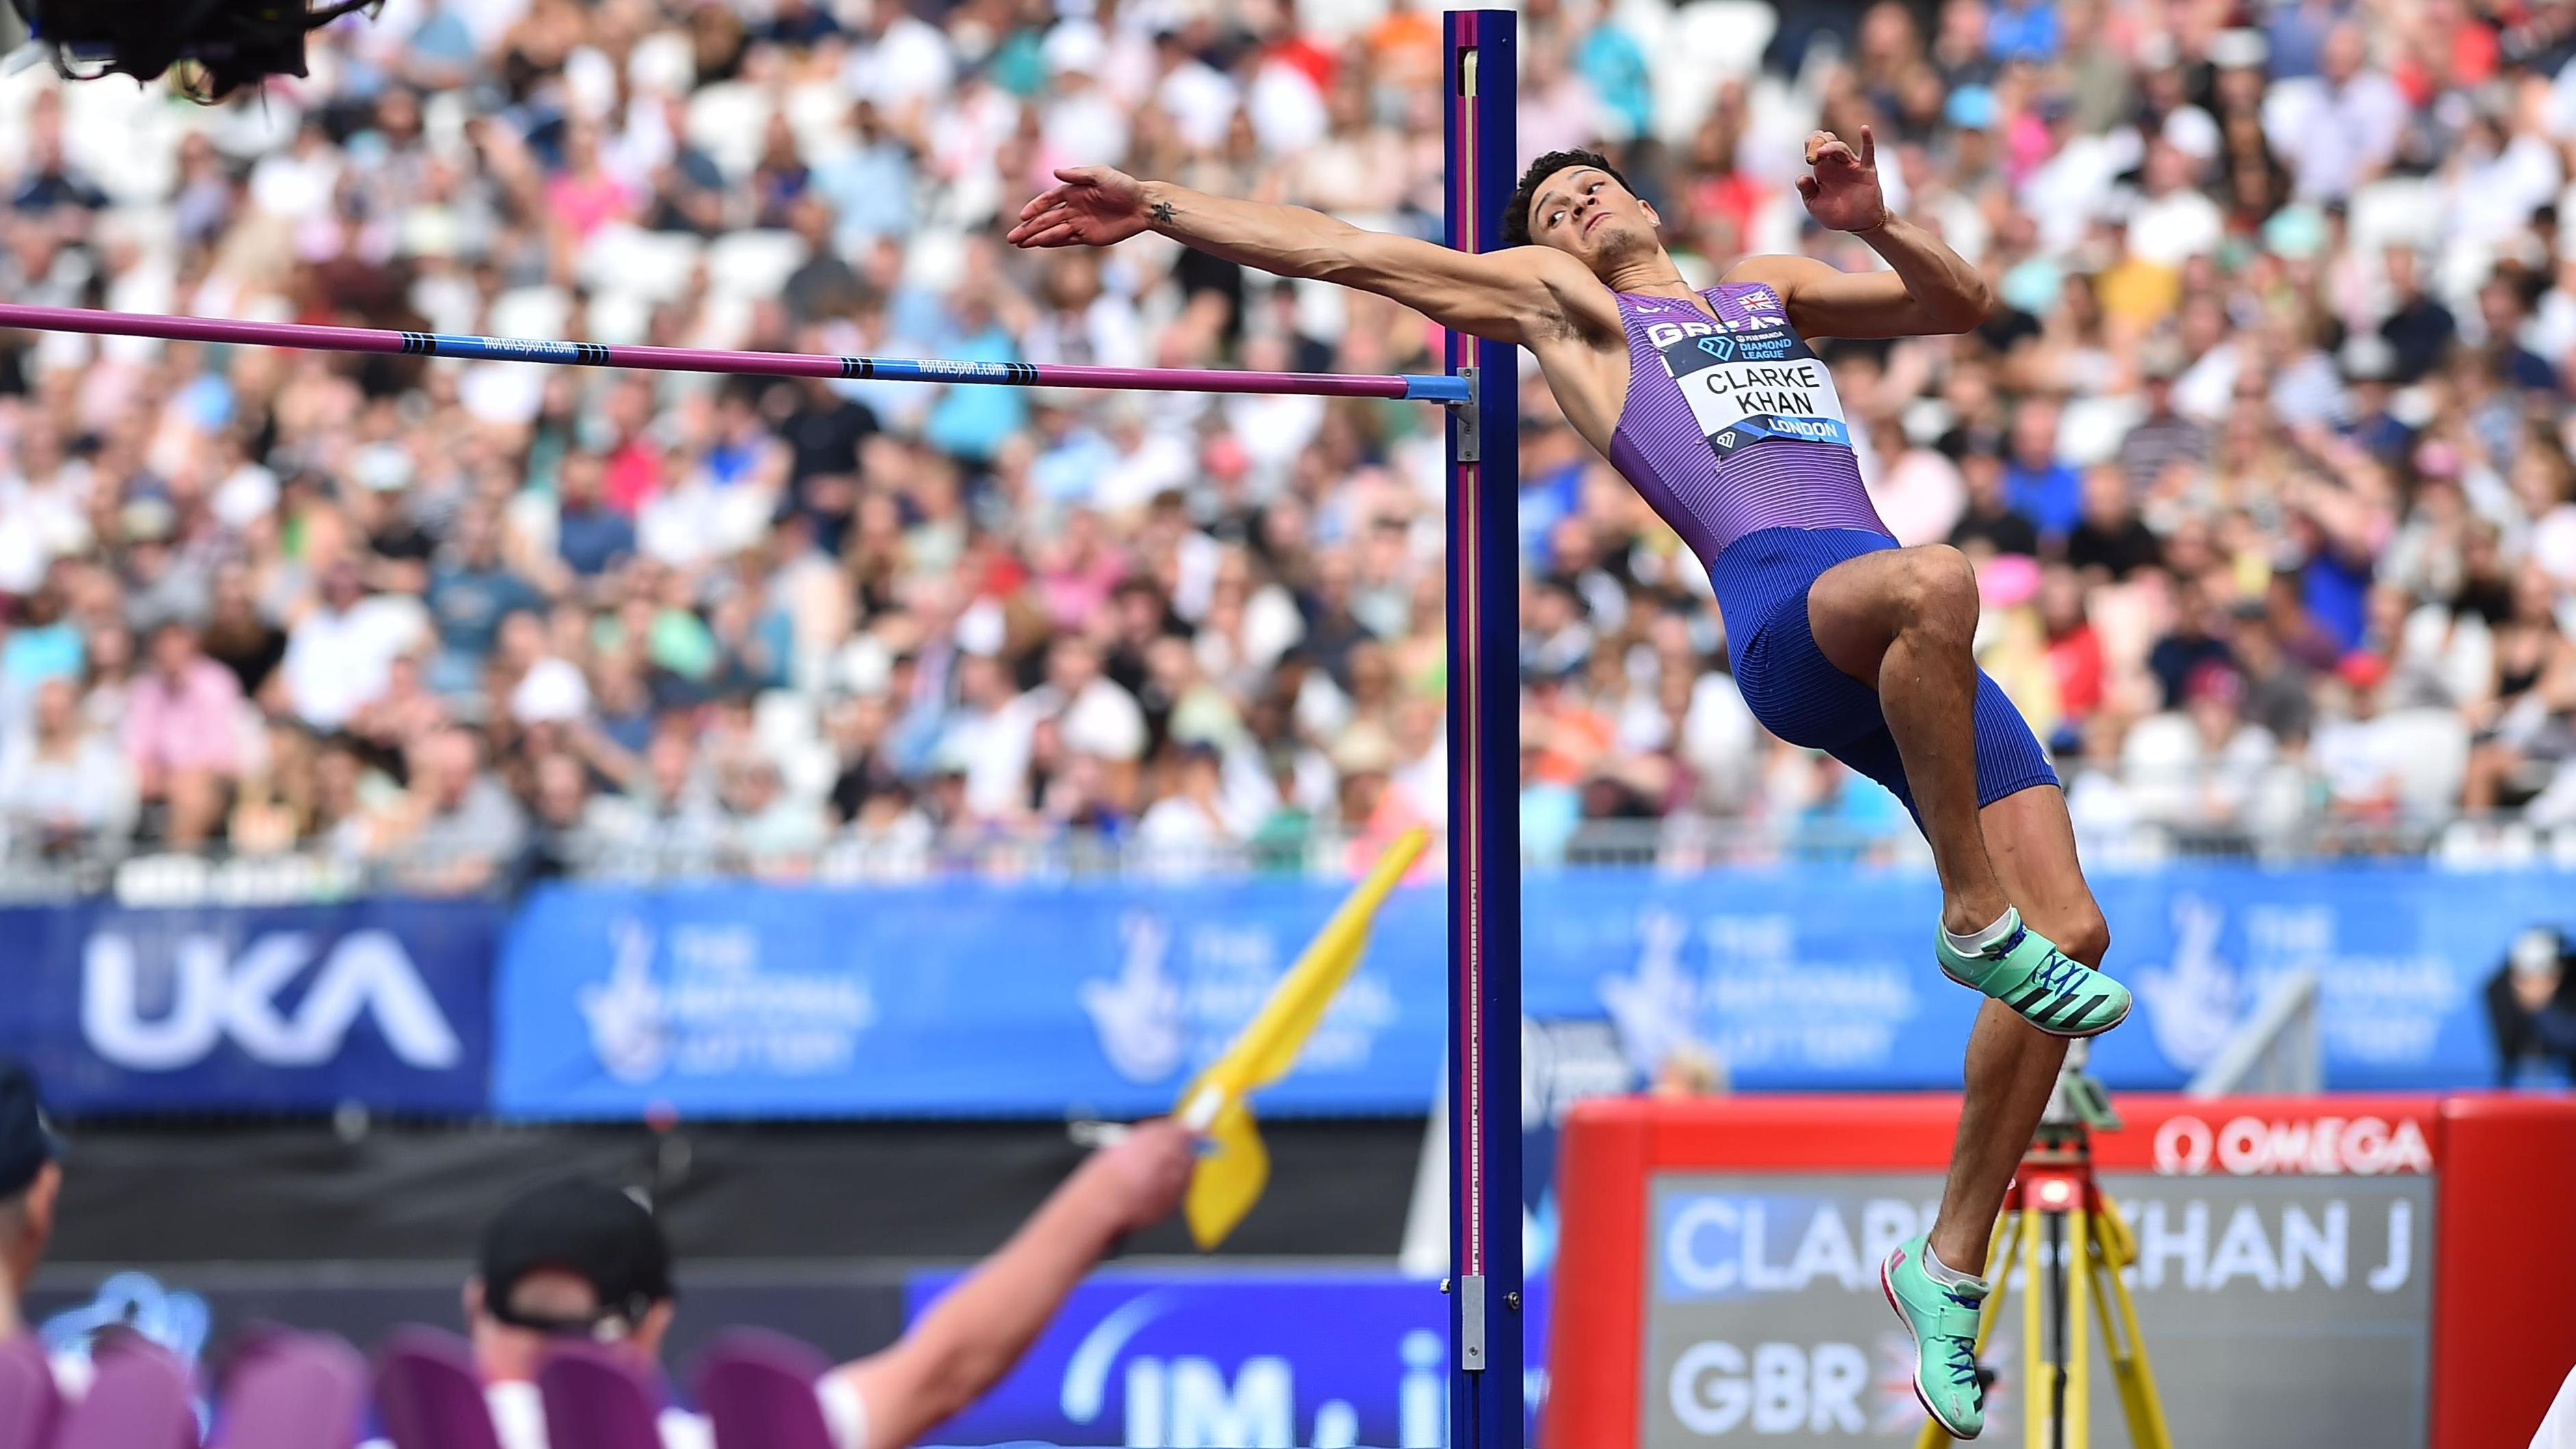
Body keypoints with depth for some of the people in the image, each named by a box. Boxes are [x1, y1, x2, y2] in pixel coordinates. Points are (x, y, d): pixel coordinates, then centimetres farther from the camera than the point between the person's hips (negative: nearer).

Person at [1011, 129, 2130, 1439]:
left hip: (1915, 673, 5)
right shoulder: (1555, 299, 24)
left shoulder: (1772, 286, 35)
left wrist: (1873, 221, 13)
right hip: (1779, 607, -5)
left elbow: (1961, 303, 32)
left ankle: (1951, 1262, 2)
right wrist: (1154, 206, 20)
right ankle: (1974, 922, -29)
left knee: (2070, 932, -9)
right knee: (1932, 582, -42)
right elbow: (1341, 250, 23)